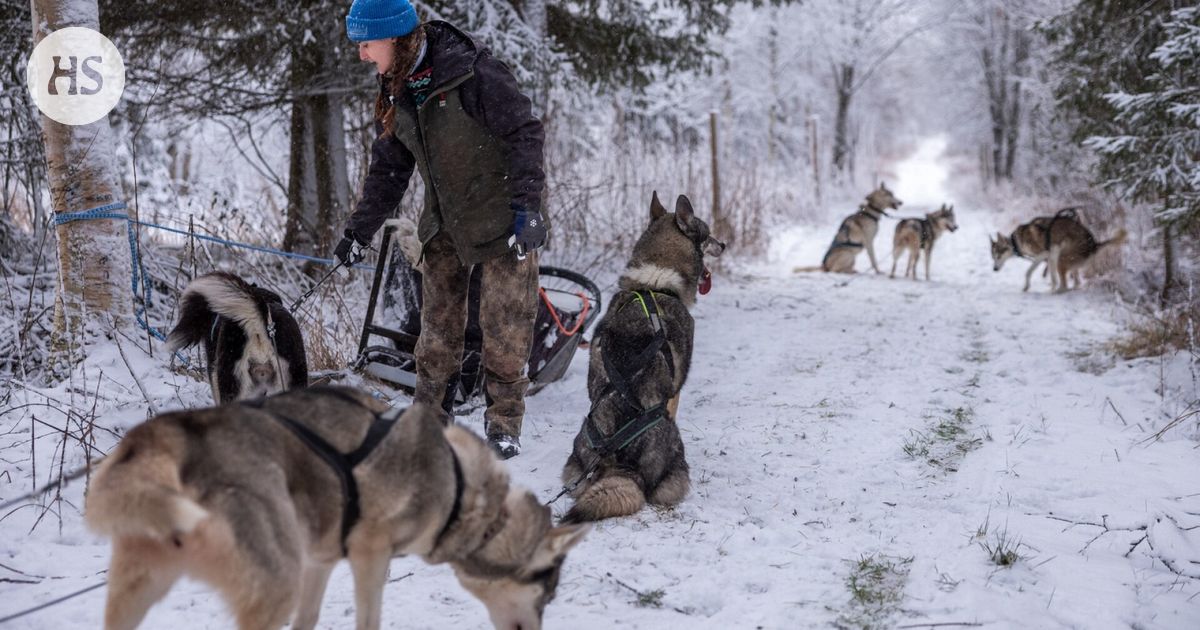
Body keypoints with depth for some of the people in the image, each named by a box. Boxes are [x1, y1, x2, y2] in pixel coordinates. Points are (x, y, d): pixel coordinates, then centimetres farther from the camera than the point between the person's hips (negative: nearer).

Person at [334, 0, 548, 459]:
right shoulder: (394, 91, 3)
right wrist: (359, 231, 7)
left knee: (504, 325, -3)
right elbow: (388, 168, 11)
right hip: (444, 221, 7)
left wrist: (527, 206, -26)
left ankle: (504, 425, 9)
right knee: (438, 322, 8)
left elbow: (524, 134, -20)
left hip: (501, 218, -6)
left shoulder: (473, 74, -22)